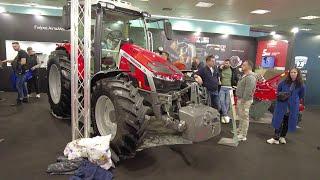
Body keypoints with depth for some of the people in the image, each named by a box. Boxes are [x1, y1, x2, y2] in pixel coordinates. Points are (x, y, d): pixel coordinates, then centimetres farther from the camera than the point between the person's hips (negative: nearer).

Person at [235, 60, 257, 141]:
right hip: (240, 99, 11)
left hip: (245, 100, -11)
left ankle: (243, 136, 5)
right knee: (241, 116, 22)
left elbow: (248, 91, -26)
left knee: (244, 117, -3)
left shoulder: (250, 77, -21)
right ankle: (240, 130, 38)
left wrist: (243, 100, -23)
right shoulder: (245, 75, 14)